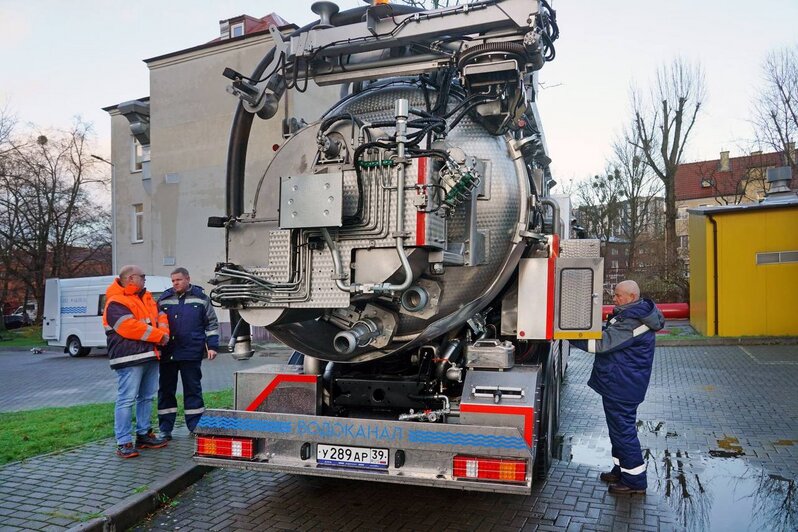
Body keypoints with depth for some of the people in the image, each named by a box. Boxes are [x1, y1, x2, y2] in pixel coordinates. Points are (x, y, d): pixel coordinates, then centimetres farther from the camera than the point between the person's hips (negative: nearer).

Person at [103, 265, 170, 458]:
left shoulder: (146, 298, 18)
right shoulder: (116, 303, -10)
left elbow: (161, 316, 19)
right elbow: (130, 327, -21)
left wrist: (164, 332, -3)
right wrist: (159, 336, -14)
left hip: (151, 355, 9)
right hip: (130, 358, -9)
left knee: (147, 397, 15)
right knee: (126, 399, -8)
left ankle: (144, 435, 26)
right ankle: (124, 443, -4)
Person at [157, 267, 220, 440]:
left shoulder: (200, 298, 4)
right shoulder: (164, 299, 8)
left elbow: (212, 324, 6)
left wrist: (212, 346, -1)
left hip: (192, 354, -2)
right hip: (168, 354, 2)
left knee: (193, 389, 5)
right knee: (166, 390, 6)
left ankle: (195, 426, 15)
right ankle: (165, 429, 15)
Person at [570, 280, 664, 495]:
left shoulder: (632, 322, -24)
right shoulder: (630, 314, 11)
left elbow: (603, 342, -28)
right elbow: (611, 334, 18)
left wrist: (570, 334, -24)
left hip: (622, 386, -11)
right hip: (617, 383, 11)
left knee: (623, 430, -1)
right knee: (619, 428, 20)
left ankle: (634, 481, 10)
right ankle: (621, 470, 34)